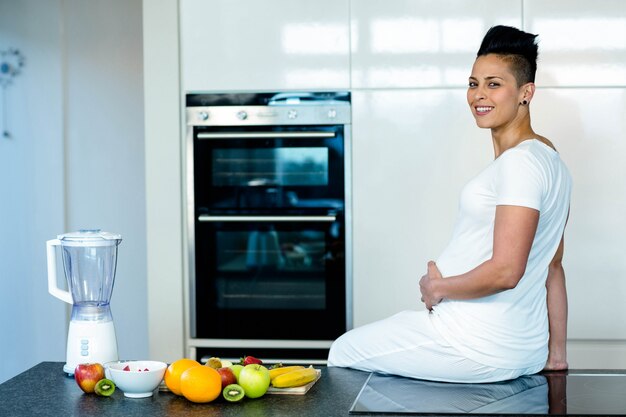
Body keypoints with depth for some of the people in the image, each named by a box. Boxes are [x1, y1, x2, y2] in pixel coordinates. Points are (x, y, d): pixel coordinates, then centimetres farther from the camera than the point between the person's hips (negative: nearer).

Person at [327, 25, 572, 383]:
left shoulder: (519, 162, -21)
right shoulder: (550, 159, 12)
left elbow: (505, 272, -28)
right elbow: (553, 267, 15)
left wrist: (438, 288, -10)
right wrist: (557, 354, 19)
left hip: (479, 349, -10)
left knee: (342, 354, 6)